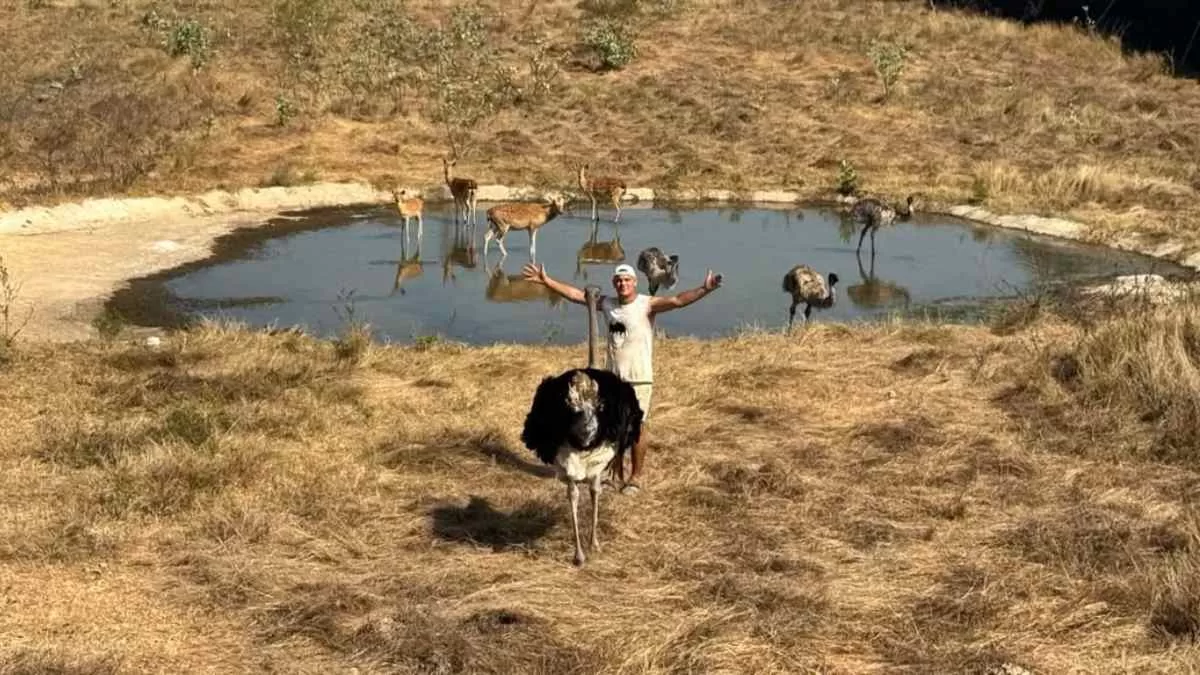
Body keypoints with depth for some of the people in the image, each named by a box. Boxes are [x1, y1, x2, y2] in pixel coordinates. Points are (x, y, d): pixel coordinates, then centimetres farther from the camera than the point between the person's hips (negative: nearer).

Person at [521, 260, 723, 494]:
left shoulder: (647, 304, -12)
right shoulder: (606, 303, 4)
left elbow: (678, 300, -26)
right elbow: (574, 294, 10)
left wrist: (704, 289, -41)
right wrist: (546, 281, 8)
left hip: (639, 378, -5)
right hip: (611, 377, 5)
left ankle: (634, 478, 13)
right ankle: (616, 473, 28)